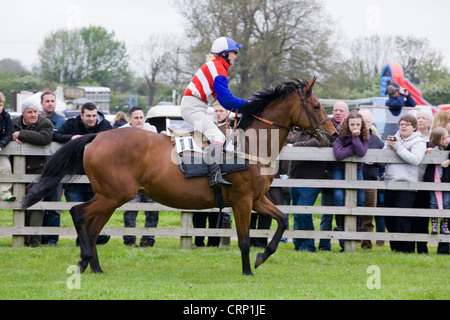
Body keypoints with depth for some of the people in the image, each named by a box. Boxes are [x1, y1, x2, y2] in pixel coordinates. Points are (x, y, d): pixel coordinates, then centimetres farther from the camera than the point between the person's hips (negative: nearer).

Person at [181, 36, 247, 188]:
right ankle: (215, 175, -38)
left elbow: (224, 101, 21)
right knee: (217, 136, -25)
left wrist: (241, 107, 9)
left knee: (219, 136, 15)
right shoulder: (218, 68, -11)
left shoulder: (217, 67, 21)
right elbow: (226, 99, -18)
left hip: (197, 108, 11)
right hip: (192, 107, -11)